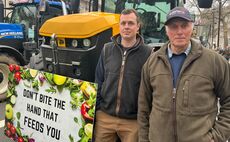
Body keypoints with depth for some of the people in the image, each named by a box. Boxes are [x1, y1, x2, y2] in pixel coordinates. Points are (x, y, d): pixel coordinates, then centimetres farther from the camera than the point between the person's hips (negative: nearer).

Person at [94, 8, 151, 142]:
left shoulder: (147, 53, -6)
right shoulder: (107, 49, 2)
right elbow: (99, 81, 7)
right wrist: (97, 108, 4)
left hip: (132, 120, -2)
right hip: (104, 116, 3)